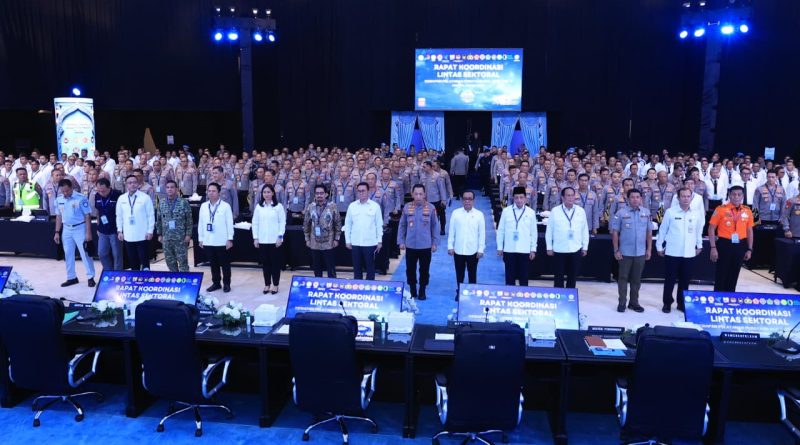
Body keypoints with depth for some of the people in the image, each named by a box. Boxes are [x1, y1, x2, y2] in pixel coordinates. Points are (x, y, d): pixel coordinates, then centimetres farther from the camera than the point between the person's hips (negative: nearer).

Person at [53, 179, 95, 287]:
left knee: (85, 254, -3)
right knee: (68, 254, 11)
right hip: (67, 230, 5)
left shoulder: (81, 198, -14)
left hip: (80, 229, -5)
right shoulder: (59, 200, 3)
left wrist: (88, 232, -15)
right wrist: (57, 232, 8)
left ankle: (90, 277, 5)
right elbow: (59, 216, 12)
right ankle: (71, 277, 22)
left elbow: (87, 216, -12)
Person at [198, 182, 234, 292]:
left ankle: (226, 284, 17)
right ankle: (216, 283, 23)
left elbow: (229, 223, -5)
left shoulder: (225, 206, -4)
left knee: (225, 263, 6)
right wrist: (200, 238, 8)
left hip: (222, 241, -4)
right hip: (208, 241, 4)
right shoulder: (203, 206, 7)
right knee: (213, 264, 12)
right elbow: (200, 223, 10)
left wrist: (230, 239, -8)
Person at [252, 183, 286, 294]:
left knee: (275, 262, 3)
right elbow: (255, 223, 8)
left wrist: (280, 236, -9)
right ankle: (267, 284, 18)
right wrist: (255, 238, 2)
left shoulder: (279, 206, -2)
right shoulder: (258, 207, 7)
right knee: (265, 263, 9)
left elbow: (282, 222, -3)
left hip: (274, 240, -3)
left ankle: (275, 285, 12)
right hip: (262, 240, 3)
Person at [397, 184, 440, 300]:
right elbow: (402, 225, 4)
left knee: (424, 270, 10)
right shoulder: (407, 207, -3)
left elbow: (435, 226, 0)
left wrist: (435, 243, -1)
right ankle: (412, 291, 27)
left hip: (426, 246, -1)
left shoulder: (431, 208, -6)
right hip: (410, 246, 1)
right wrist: (401, 241, 1)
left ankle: (422, 291, 27)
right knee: (410, 270, 11)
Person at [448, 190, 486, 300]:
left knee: (472, 274, 9)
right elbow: (451, 231, 3)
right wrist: (450, 246, 1)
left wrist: (481, 249, -3)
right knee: (459, 274, 12)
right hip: (458, 250, 1)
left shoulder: (479, 214, -2)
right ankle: (459, 292, 27)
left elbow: (482, 233, -1)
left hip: (473, 251, -1)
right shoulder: (455, 213, -1)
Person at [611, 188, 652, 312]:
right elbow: (615, 232, -4)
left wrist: (649, 249, 5)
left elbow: (649, 232, 8)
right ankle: (622, 302, 15)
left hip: (641, 252, 2)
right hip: (625, 252, -2)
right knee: (623, 277, 6)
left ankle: (634, 302, 22)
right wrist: (616, 250, -7)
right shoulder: (621, 213, -6)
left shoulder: (646, 212, 3)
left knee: (636, 278, 11)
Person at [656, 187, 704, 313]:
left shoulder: (697, 215, 3)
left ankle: (682, 303, 21)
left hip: (689, 253, 2)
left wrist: (699, 246, 17)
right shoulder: (670, 212, -4)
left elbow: (699, 231, 17)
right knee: (670, 279, 4)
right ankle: (667, 303, 15)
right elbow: (662, 230, 2)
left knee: (685, 280, 10)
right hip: (672, 252, -2)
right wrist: (659, 246, 3)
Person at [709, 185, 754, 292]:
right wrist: (713, 247, -11)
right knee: (721, 274, 1)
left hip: (740, 246, 4)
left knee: (734, 275, 12)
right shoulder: (721, 209, -7)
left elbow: (749, 231, 12)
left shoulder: (747, 211, 5)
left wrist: (749, 249, 8)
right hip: (724, 244, -4)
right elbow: (711, 229, -6)